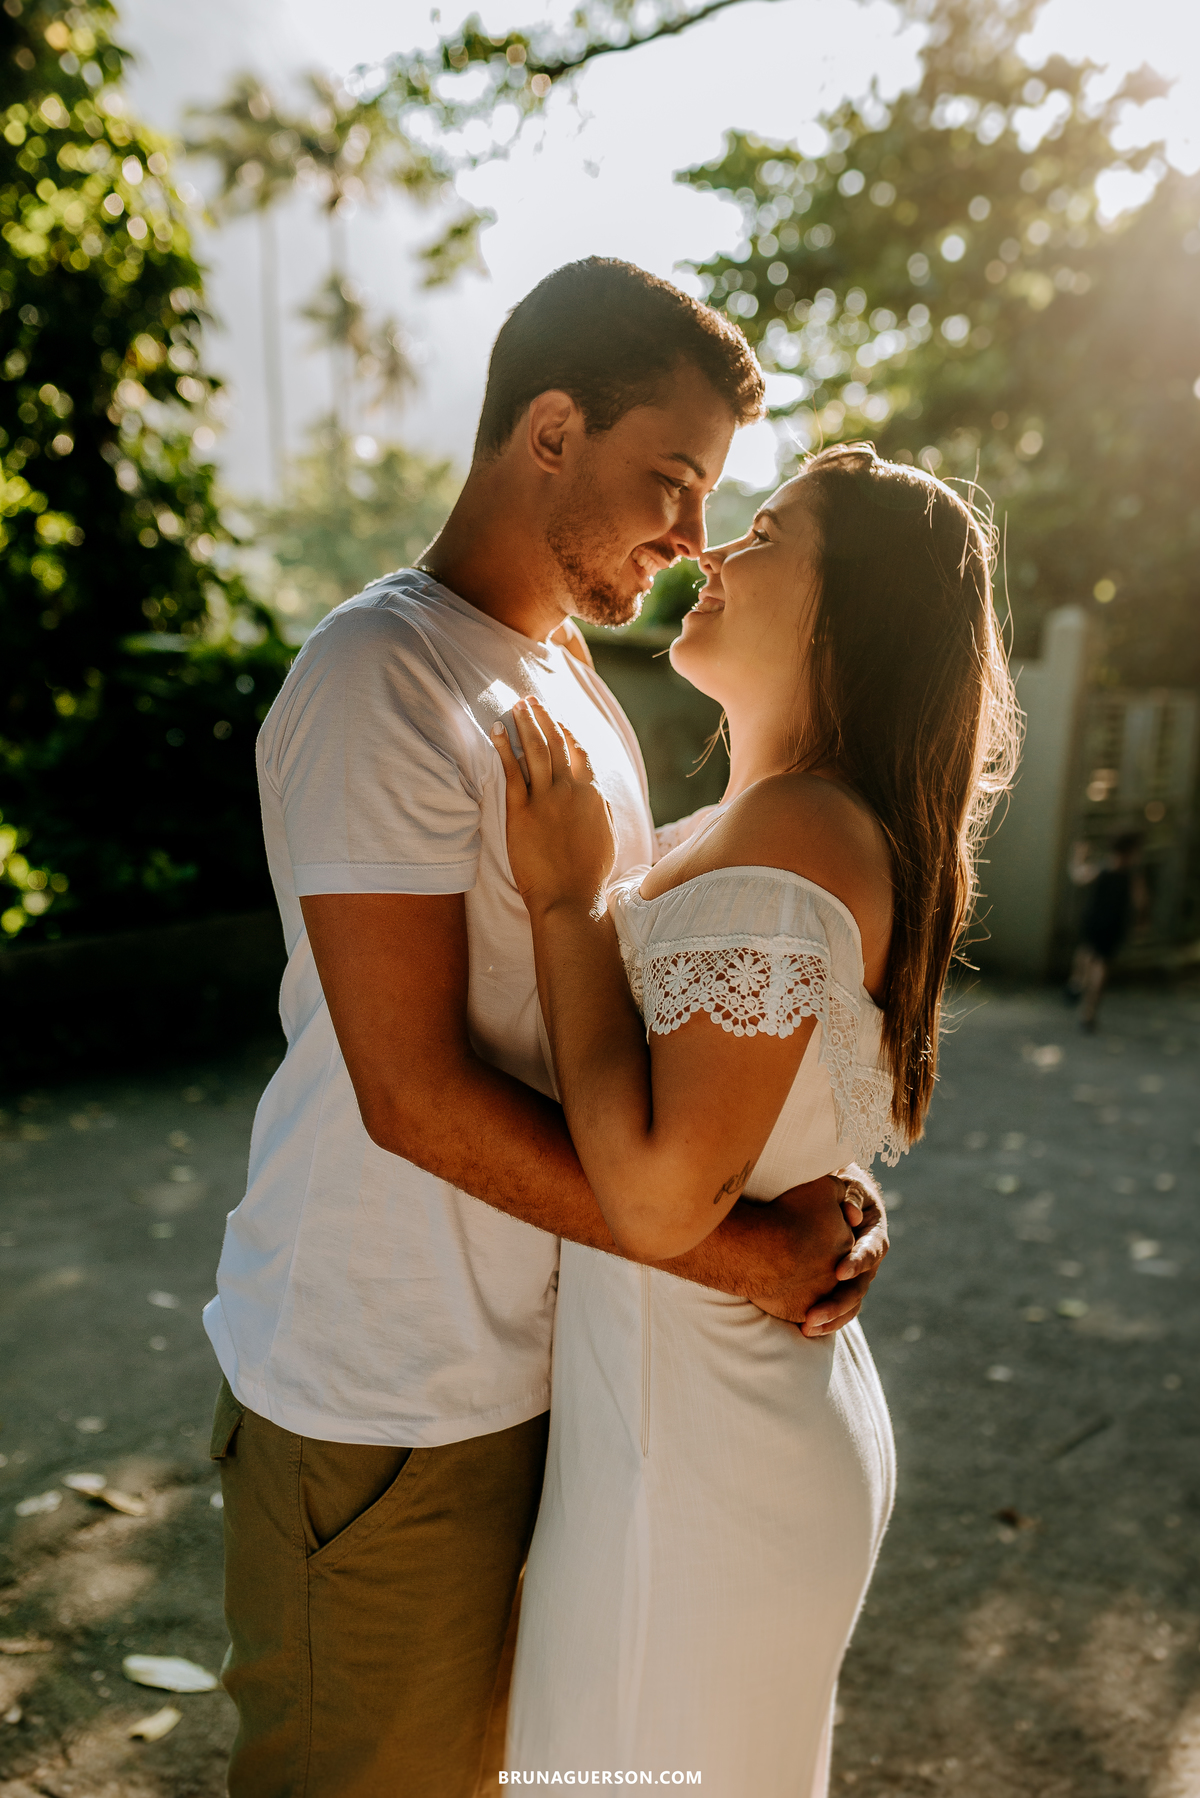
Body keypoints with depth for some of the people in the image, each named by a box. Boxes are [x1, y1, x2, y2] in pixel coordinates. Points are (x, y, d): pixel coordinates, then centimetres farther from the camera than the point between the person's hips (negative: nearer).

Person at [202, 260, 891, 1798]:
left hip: (539, 1360, 8)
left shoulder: (578, 688, 11)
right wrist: (741, 1251, -20)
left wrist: (808, 1179, -6)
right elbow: (417, 1092, -24)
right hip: (382, 1399, -8)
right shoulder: (384, 680, -18)